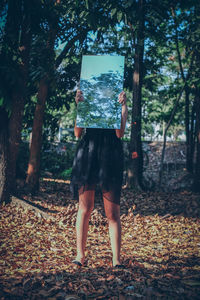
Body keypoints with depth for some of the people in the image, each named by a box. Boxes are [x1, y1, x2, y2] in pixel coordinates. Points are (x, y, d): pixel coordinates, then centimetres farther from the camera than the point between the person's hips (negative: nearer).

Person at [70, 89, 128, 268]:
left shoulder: (119, 107, 11)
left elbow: (119, 134, -5)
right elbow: (77, 133, 3)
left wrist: (122, 106, -6)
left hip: (110, 157, -1)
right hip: (87, 155, 1)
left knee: (113, 212, 0)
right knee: (85, 208, 5)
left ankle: (116, 259, 8)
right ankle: (80, 255, 16)